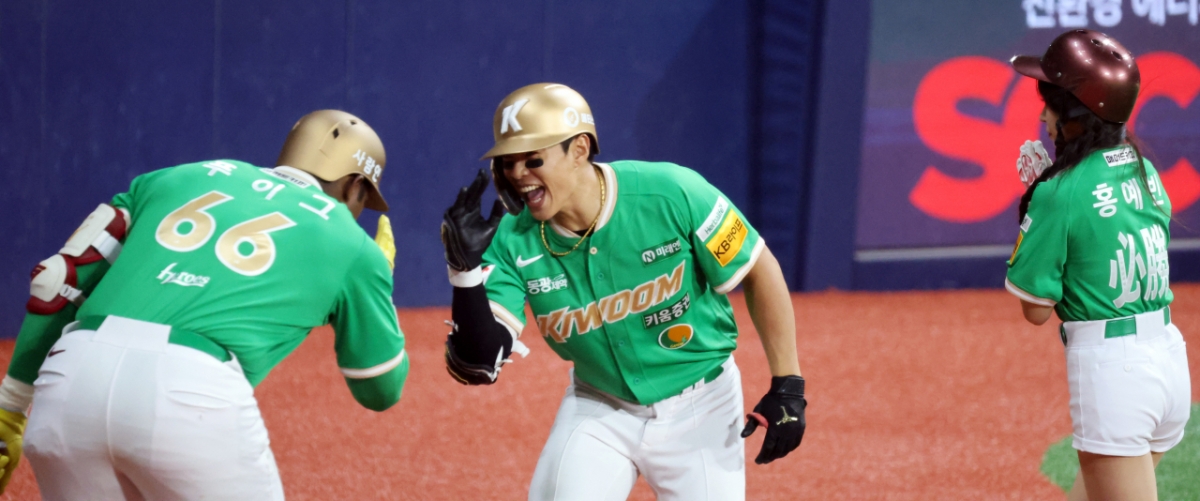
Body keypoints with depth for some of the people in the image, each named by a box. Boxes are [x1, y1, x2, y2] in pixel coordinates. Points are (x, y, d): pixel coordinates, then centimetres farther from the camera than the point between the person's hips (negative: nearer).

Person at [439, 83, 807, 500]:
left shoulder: (672, 195, -24)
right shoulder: (513, 242, -17)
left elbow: (760, 271, -10)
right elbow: (478, 366, -22)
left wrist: (788, 386, -10)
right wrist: (466, 270, -36)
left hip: (698, 409, -2)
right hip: (600, 411, 2)